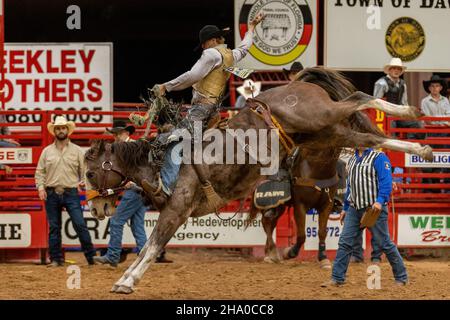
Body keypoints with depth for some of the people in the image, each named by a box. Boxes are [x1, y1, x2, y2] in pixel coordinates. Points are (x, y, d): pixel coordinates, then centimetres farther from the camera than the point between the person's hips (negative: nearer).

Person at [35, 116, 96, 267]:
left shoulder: (77, 151, 6)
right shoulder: (47, 151, 8)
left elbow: (84, 170, 9)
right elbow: (39, 172, 7)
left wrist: (83, 182, -7)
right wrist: (40, 187, -6)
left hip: (71, 193, -1)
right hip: (51, 194, 1)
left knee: (80, 225, -7)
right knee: (54, 227, 4)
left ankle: (91, 257, -2)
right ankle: (56, 259, 11)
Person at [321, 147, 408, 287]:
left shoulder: (378, 157, -8)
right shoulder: (353, 160, 17)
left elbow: (386, 181, -17)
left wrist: (380, 201, -30)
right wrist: (345, 208, 23)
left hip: (374, 208, -7)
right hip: (354, 209, 7)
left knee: (385, 244, -1)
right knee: (344, 242, 1)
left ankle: (401, 278, 10)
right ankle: (337, 278, 4)